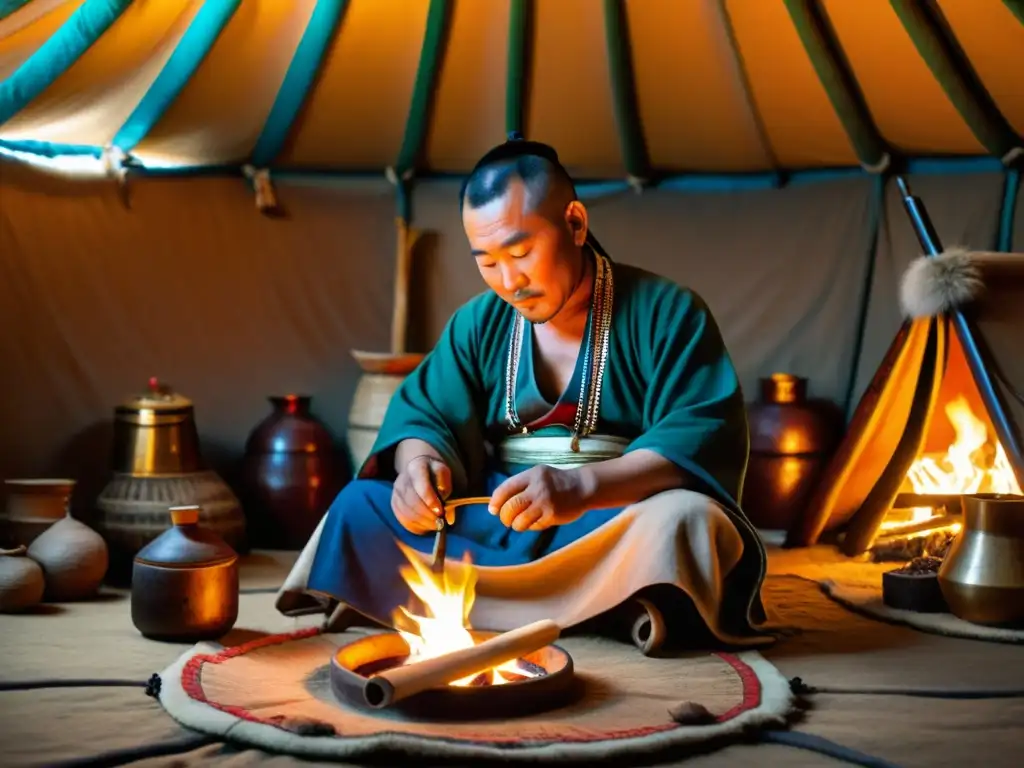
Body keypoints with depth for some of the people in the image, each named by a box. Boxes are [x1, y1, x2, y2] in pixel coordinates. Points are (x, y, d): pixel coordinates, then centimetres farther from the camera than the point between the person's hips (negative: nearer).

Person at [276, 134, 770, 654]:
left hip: (616, 524, -4)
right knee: (362, 506, -17)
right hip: (492, 527, 5)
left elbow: (705, 436, -16)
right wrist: (419, 464, -18)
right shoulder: (478, 322, 11)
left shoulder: (665, 312, -5)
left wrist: (581, 485, -33)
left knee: (683, 520, -36)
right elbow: (424, 414, 9)